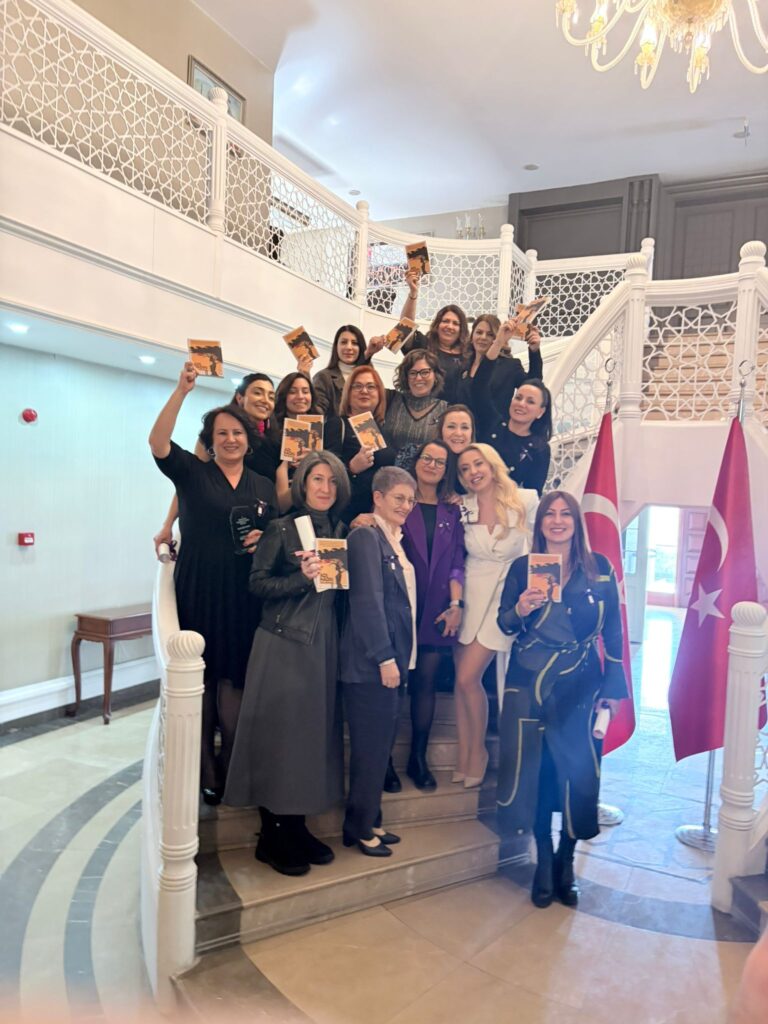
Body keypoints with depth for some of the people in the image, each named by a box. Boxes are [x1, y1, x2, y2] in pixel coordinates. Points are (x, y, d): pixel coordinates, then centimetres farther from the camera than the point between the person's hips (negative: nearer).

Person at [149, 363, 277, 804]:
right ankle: (202, 774, 13)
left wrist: (265, 539, -5)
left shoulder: (264, 486, 13)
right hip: (199, 594, -2)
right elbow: (158, 442, -14)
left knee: (236, 683, 3)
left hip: (244, 598, 2)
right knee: (199, 680, 0)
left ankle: (233, 773, 17)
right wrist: (182, 390, -22)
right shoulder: (193, 473, 3)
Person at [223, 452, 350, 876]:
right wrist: (302, 577, -21)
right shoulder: (281, 529, -5)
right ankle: (273, 839, 14)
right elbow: (258, 583, -9)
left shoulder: (340, 531, 10)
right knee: (278, 734, 0)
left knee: (313, 732, 9)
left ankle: (296, 829, 23)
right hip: (283, 644, -5)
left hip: (324, 645, 6)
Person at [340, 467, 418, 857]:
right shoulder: (366, 536, -12)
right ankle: (358, 828, 14)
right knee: (370, 745, 0)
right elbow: (368, 600, -18)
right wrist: (385, 657, -19)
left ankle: (369, 822, 27)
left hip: (389, 657, 9)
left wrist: (396, 656, 13)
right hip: (370, 662, -9)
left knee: (381, 741, 15)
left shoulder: (394, 540, 15)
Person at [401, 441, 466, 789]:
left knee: (425, 681, 6)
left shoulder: (451, 512, 12)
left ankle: (418, 758, 17)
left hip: (436, 609, 3)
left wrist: (456, 604, -1)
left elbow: (456, 561, 7)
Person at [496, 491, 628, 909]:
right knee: (534, 771, 5)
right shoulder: (522, 568, 3)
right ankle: (543, 862, 24)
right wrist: (520, 610, -17)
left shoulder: (599, 568, 2)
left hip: (581, 686, 0)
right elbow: (505, 625, 5)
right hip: (529, 684, 1)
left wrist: (614, 685, 0)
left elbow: (613, 630, 3)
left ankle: (566, 862, 25)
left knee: (577, 774, 3)